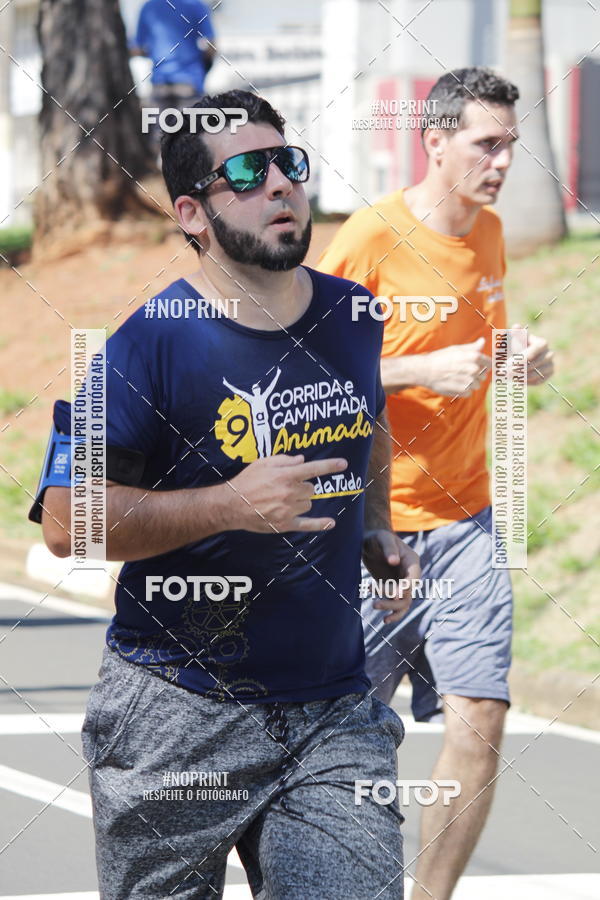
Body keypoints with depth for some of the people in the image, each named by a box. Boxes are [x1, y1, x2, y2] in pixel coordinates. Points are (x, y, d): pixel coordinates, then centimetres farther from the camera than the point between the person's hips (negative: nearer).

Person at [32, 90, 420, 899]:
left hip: (334, 711, 4)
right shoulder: (153, 342, -11)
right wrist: (231, 505, -23)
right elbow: (68, 521, -15)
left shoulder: (352, 318, 7)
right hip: (178, 718, -4)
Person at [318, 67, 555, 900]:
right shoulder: (371, 238, -11)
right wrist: (423, 371, -20)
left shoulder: (488, 234, 10)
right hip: (373, 520, -5)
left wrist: (519, 361, 3)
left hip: (464, 518, 5)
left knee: (479, 718, -6)